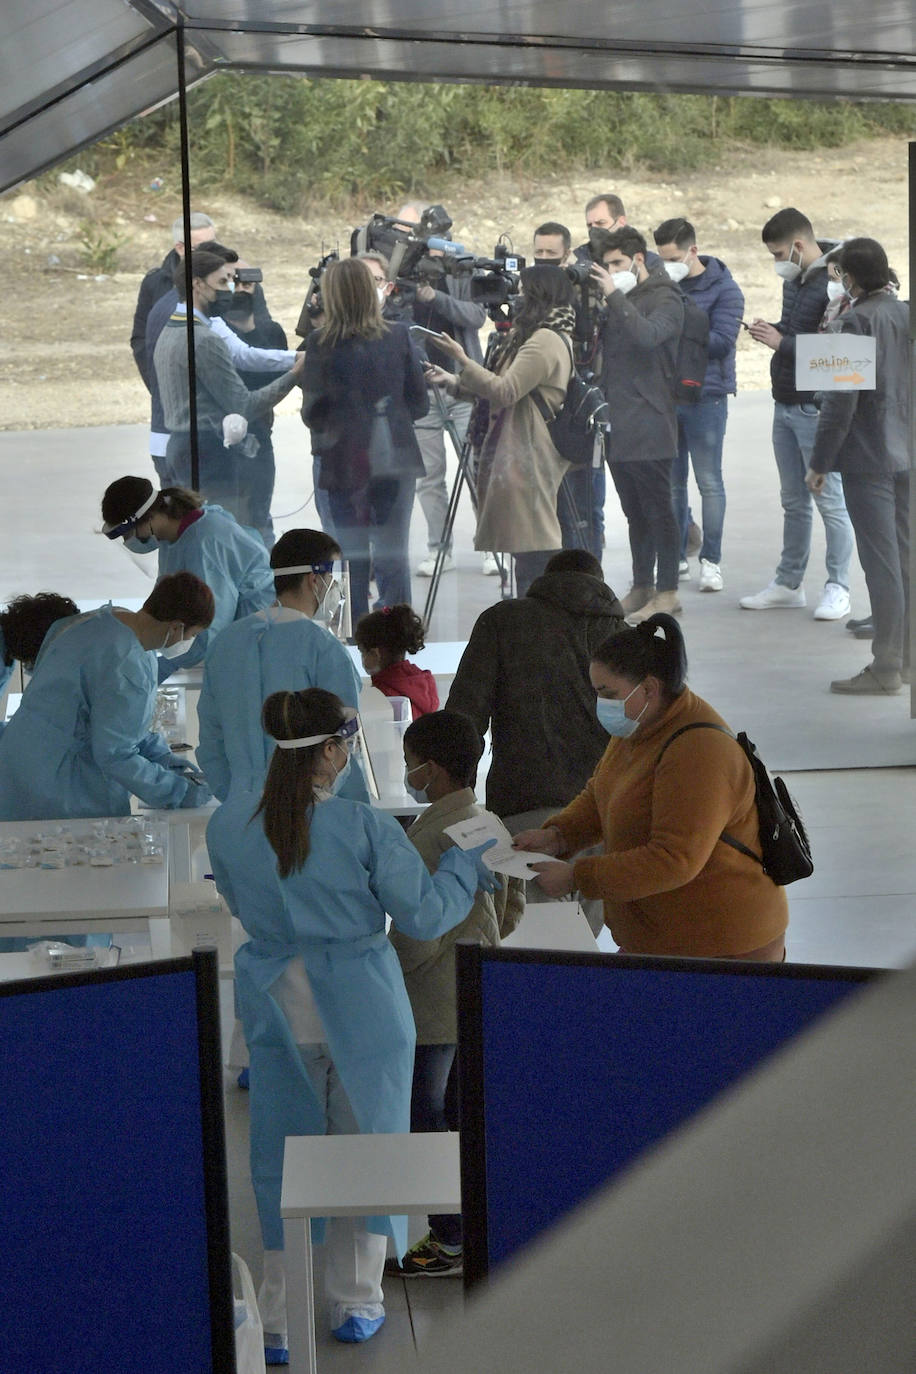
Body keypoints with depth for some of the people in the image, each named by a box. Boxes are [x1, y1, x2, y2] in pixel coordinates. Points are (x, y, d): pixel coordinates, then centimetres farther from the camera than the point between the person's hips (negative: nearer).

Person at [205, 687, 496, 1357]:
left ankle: (280, 1319, 14)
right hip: (361, 1011, -2)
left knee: (283, 1155, 12)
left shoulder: (227, 827, -9)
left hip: (279, 1013, 3)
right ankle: (356, 1302, 25)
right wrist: (471, 861, 5)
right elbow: (425, 914, -12)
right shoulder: (365, 827, -19)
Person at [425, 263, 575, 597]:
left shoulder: (546, 340, -15)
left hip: (529, 454, -11)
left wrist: (463, 361, -12)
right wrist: (453, 382, 18)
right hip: (519, 451, 11)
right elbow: (507, 388, 24)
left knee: (534, 544, -11)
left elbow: (506, 391, -18)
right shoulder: (540, 336, 20)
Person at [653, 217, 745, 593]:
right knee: (671, 482, 10)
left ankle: (711, 560, 6)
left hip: (706, 396, -4)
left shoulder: (723, 289, -5)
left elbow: (722, 341, -15)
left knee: (709, 482, 0)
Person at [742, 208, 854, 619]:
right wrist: (770, 333, 1)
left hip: (816, 409, -9)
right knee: (793, 501, 15)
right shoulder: (794, 280, 10)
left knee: (830, 501, -2)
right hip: (785, 404, 9)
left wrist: (781, 342, -18)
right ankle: (789, 585, 22)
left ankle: (837, 589, 6)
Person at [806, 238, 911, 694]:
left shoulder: (858, 322, -14)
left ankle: (886, 668, -2)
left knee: (881, 563, -5)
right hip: (907, 454, 7)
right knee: (905, 559, 12)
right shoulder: (907, 315, 6)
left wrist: (820, 463, -10)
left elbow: (840, 399, -16)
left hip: (869, 458, -7)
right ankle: (905, 657, 19)